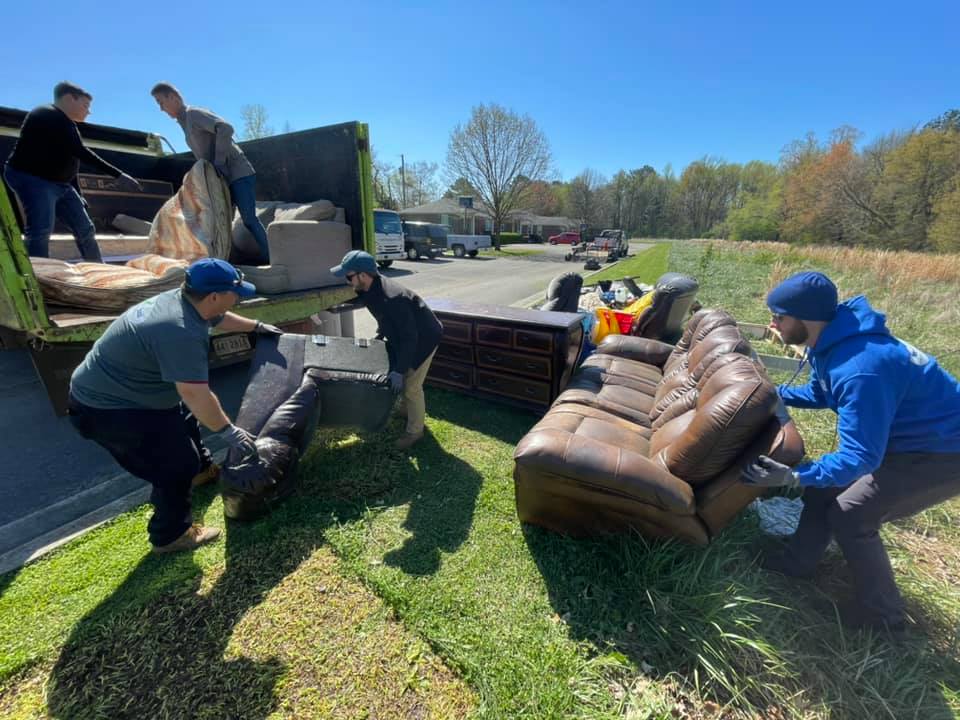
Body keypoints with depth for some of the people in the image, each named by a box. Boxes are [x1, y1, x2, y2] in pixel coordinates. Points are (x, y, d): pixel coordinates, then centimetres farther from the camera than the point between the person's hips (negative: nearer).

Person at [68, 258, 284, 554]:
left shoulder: (183, 299, -5)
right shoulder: (179, 331, -37)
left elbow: (218, 318, 17)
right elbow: (195, 393, -36)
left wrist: (257, 326, 27)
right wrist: (227, 430, -25)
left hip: (119, 388, 11)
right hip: (106, 408, -10)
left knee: (184, 416, 28)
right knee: (176, 466, -4)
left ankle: (202, 469, 52)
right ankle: (170, 535, 17)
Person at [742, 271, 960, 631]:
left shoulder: (860, 369, -38)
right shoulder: (831, 342, -7)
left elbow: (860, 457, -34)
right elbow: (819, 394, 14)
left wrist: (792, 476, -40)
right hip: (905, 437, 9)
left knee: (849, 517, -6)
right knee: (822, 489, 10)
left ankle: (882, 612, 19)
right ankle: (798, 562, 30)